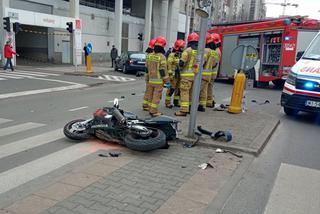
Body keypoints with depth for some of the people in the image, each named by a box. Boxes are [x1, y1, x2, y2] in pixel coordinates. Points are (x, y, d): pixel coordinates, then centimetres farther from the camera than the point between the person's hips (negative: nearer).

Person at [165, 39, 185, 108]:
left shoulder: (181, 55, 14)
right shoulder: (172, 55, -11)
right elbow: (169, 65, -15)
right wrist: (170, 74, -20)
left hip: (179, 75, 8)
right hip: (173, 75, -8)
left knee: (178, 89, 13)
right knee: (171, 89, -5)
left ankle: (176, 101, 25)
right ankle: (167, 102, 4)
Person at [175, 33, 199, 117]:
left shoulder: (187, 51, -10)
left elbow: (181, 63, -13)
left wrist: (180, 66, 8)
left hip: (187, 74, -6)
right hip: (195, 75, 6)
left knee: (184, 92, -5)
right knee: (192, 92, 17)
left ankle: (184, 110, -8)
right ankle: (191, 108, 26)